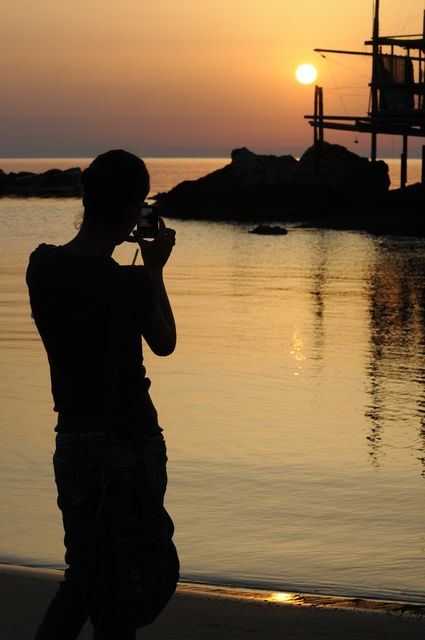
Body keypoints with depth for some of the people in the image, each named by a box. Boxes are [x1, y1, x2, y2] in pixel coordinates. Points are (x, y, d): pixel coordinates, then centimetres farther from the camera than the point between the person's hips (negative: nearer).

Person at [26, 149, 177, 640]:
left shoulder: (42, 265, -4)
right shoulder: (131, 282, -19)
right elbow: (164, 343, 1)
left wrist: (109, 243, 17)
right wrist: (155, 270, 10)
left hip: (72, 441, 5)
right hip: (132, 443, -5)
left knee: (80, 577, 18)